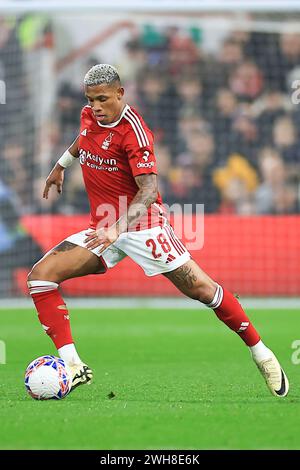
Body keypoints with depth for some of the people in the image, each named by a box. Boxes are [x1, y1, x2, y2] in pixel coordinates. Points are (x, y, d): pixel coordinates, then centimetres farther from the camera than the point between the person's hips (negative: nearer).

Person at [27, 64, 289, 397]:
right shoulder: (89, 117, 2)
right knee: (41, 275, -12)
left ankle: (260, 353, 9)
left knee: (200, 288, -10)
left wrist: (118, 227, -41)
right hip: (102, 228, 7)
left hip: (141, 224, -6)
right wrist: (61, 165, 36)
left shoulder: (134, 132, -19)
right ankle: (72, 366, -16)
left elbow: (149, 190, -28)